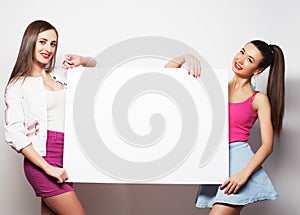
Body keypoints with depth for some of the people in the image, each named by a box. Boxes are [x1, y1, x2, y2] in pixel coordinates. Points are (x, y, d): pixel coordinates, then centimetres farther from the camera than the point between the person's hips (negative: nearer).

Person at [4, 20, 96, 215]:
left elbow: (94, 65, 28)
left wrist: (80, 60, 4)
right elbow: (14, 134, -10)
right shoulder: (18, 85, -1)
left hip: (64, 160, 6)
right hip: (42, 161, -6)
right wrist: (47, 168, -16)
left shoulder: (57, 76, 15)